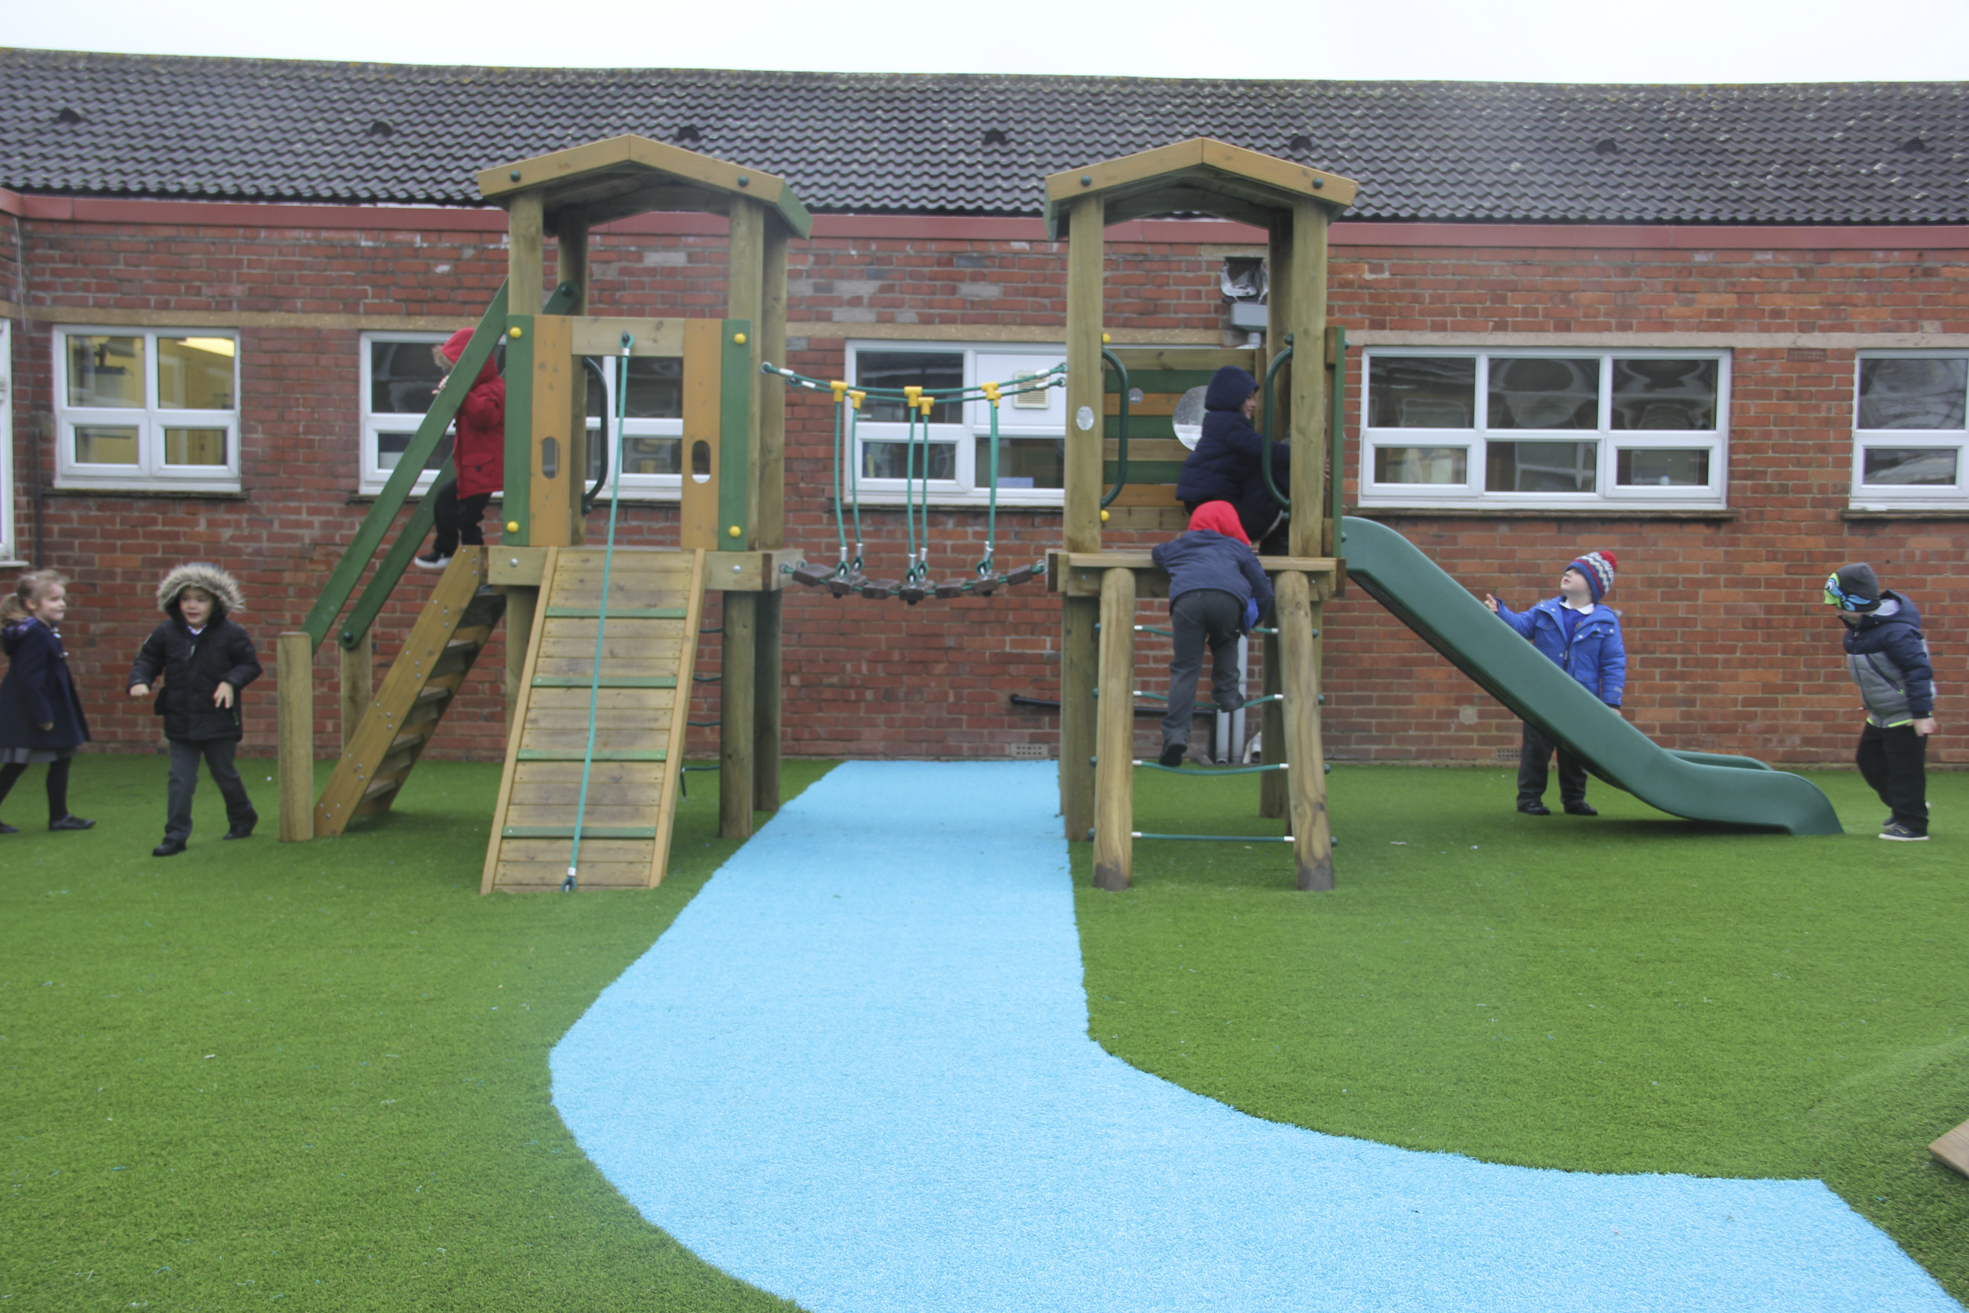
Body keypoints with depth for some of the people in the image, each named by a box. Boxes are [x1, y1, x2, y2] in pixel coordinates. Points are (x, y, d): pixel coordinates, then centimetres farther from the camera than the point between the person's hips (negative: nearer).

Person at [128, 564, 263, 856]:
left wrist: (231, 681, -19)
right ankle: (176, 835, 5)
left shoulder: (230, 634, -8)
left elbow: (251, 664, -3)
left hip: (219, 720, -2)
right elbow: (147, 660, 9)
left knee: (225, 774, 13)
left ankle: (243, 818, 36)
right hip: (180, 723, 2)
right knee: (180, 780, -1)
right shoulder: (166, 633, 0)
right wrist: (139, 681, -11)